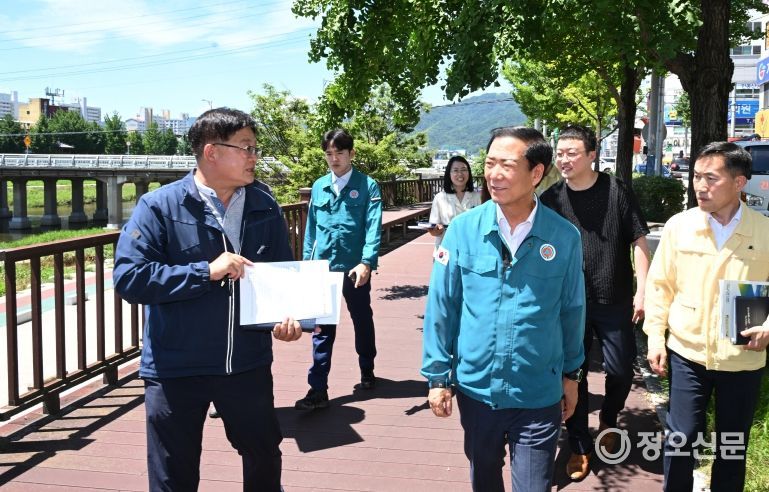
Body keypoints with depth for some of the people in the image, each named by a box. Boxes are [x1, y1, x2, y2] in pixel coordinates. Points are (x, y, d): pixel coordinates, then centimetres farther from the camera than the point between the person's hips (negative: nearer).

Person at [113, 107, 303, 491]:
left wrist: (285, 316, -11)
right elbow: (128, 277, -17)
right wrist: (207, 272, -22)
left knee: (264, 457, 22)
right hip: (175, 369, -3)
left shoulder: (265, 207, 1)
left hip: (249, 364, 4)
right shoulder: (159, 206, -11)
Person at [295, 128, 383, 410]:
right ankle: (318, 389, 5)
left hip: (354, 268, -2)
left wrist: (366, 263, -26)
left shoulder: (367, 186, -6)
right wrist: (307, 263, 9)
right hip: (323, 268, 3)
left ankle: (367, 371, 37)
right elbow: (311, 228, 11)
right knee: (322, 328, 2)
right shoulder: (319, 187, 6)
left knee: (362, 321, 16)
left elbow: (373, 228, -14)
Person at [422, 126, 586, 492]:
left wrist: (571, 373, 11)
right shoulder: (463, 229, -10)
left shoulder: (564, 237, -9)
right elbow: (441, 307, -4)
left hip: (538, 395, -1)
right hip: (475, 389, 1)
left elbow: (571, 311, 3)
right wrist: (438, 375, -2)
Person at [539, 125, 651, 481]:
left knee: (620, 370, 7)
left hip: (615, 302, -1)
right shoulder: (550, 199, -1)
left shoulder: (617, 192, -6)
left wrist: (642, 290, -8)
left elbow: (639, 242, -3)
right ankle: (579, 446, 23)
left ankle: (608, 421, 37)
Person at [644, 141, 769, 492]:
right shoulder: (678, 225, -3)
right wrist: (655, 336, -1)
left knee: (733, 446, 14)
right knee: (680, 438, 6)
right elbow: (659, 285, 3)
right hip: (687, 353, 0)